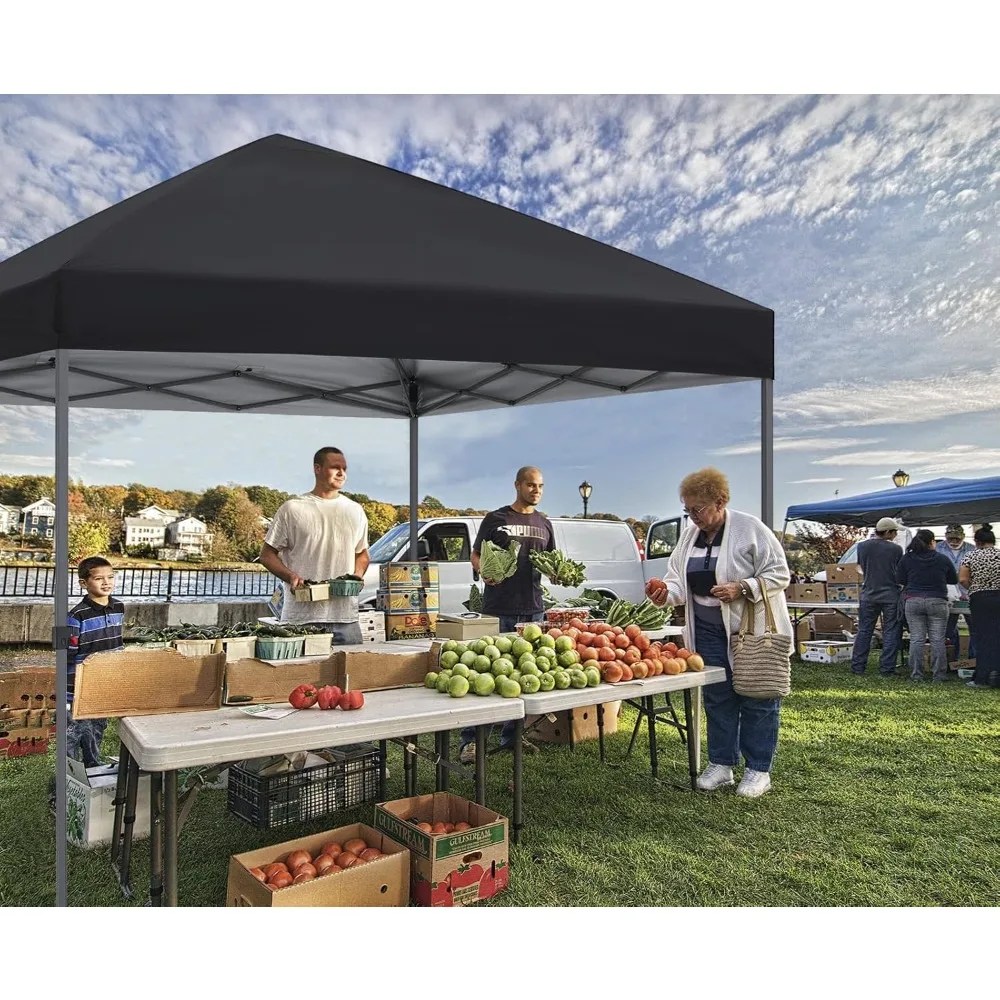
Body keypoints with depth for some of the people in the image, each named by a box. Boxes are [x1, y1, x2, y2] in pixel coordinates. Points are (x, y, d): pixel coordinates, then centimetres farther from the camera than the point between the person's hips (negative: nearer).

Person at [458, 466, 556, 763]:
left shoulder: (544, 524, 16)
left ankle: (512, 735, 22)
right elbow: (476, 555, 4)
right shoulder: (496, 519, 3)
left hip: (533, 608, 5)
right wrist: (485, 572, -17)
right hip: (499, 608, -5)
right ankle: (470, 738, 3)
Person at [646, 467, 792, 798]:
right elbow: (679, 578, 11)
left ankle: (758, 770, 17)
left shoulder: (751, 528, -12)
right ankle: (721, 764, 24)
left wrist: (741, 589, -24)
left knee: (757, 699, 4)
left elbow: (779, 574, -11)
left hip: (753, 630, -5)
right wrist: (666, 592, -11)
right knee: (717, 697, 12)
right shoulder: (690, 535, 6)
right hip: (710, 631, 6)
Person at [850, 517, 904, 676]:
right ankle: (886, 668, 7)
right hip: (890, 595, -2)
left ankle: (857, 666, 10)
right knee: (890, 633, 6)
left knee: (864, 631, 9)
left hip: (868, 594, 3)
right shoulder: (896, 549, -9)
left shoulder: (862, 547, -2)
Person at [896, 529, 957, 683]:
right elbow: (954, 580, 13)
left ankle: (916, 674, 5)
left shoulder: (906, 559, 0)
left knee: (916, 639, 4)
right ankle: (939, 675, 8)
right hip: (937, 602, 0)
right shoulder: (943, 559, 1)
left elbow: (900, 581, 4)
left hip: (913, 602, 1)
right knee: (937, 640, 5)